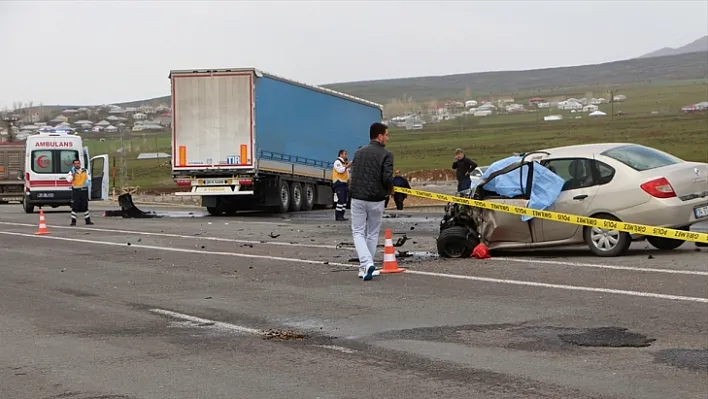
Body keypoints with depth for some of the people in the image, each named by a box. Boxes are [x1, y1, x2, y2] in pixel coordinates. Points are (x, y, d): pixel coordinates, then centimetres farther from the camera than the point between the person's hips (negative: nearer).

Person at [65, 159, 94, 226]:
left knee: (85, 206, 10)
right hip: (75, 190, -3)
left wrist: (88, 181, -4)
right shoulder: (72, 172, 1)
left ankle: (88, 220, 18)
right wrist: (73, 173, -20)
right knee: (74, 207, -5)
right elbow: (69, 180, -13)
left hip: (84, 190, 3)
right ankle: (73, 221, -1)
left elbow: (89, 178, 18)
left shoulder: (85, 171, 10)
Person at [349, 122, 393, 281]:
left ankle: (366, 263, -14)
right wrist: (389, 189, 2)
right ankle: (366, 267, 17)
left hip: (357, 198, 3)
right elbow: (387, 179, -18)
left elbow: (354, 175, 13)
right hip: (376, 200, -3)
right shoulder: (386, 155, -9)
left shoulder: (359, 152, 9)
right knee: (372, 234, 13)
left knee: (358, 232, 6)